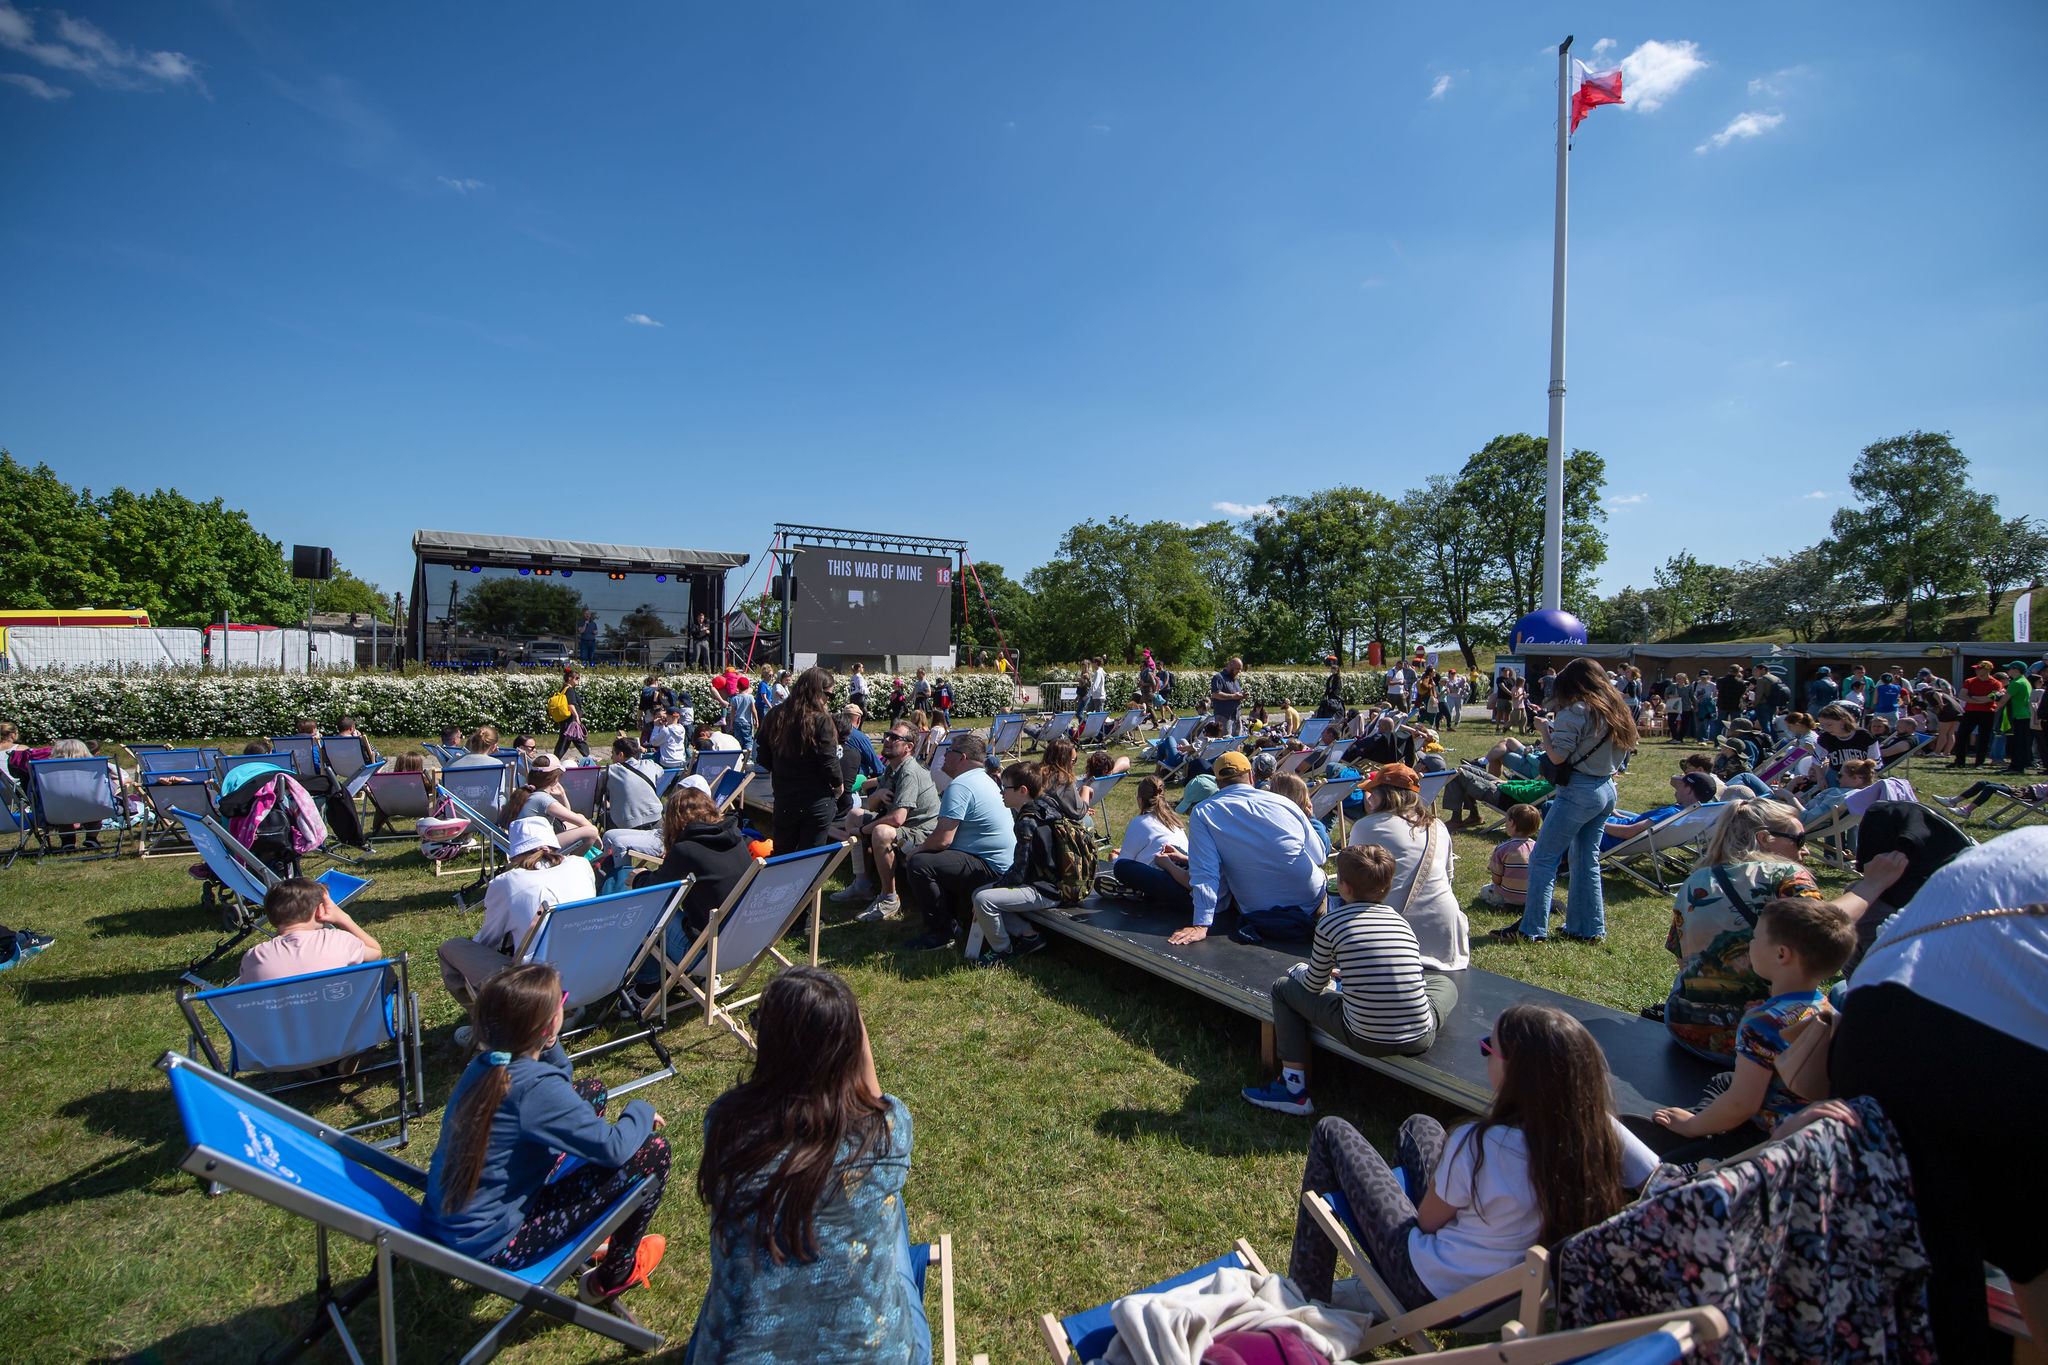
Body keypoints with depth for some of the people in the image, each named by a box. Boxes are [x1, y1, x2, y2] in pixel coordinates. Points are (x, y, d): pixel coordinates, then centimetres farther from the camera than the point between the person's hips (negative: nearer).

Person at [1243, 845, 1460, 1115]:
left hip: (1366, 1041, -4)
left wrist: (1298, 970, 30)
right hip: (1420, 1041, 5)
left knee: (1282, 988, 15)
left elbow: (1314, 985, 5)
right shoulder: (1402, 921, 8)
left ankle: (1294, 1090, 13)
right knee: (1446, 982, 35)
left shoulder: (1330, 923, -4)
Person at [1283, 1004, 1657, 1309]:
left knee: (1332, 1133, 9)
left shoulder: (1478, 1147, -34)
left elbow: (1427, 1222, -18)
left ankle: (1306, 1300, 20)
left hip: (1433, 1291, -6)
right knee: (1419, 1126, 24)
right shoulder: (1602, 1130, -22)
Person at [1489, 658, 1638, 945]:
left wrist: (1545, 732, -2)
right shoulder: (1617, 711, 11)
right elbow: (1620, 753, 18)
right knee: (1587, 859, 16)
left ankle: (1532, 928, -2)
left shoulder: (1574, 712, -14)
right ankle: (1589, 928, 22)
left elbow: (1558, 757, -17)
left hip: (1579, 791, -9)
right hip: (1607, 790, 9)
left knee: (1543, 858, -3)